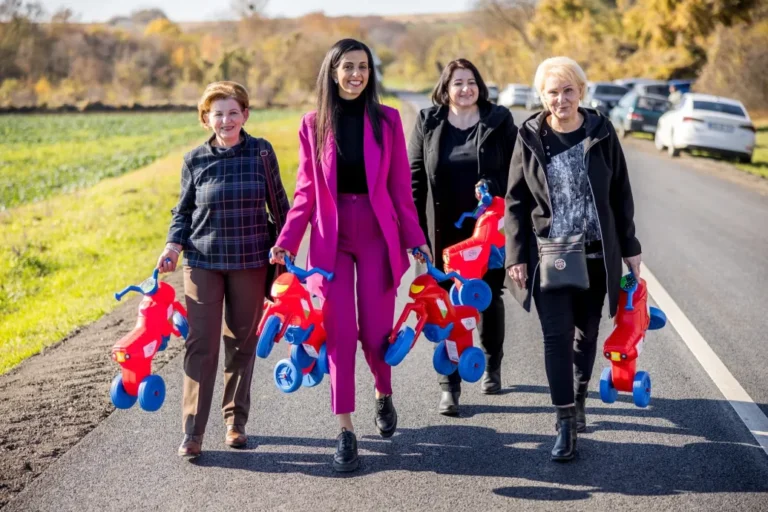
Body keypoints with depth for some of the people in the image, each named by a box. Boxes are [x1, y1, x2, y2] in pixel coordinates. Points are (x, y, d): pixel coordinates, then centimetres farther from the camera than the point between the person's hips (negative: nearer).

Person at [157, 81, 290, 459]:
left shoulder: (261, 152, -1)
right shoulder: (195, 160, 1)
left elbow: (278, 202, 8)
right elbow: (184, 210, 9)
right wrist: (173, 245, -6)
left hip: (250, 262, 0)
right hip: (203, 262, 0)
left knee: (242, 342, 9)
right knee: (201, 344, -6)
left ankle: (236, 421, 23)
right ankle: (192, 432, -2)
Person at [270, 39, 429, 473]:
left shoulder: (387, 119, 0)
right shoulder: (313, 124, 2)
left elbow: (401, 187, 1)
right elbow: (306, 191, 3)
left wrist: (415, 238, -3)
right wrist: (287, 241, -6)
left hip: (377, 234, 0)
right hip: (330, 237, 0)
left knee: (375, 331, 4)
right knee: (340, 333, -1)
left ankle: (384, 394, 36)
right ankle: (345, 430, 8)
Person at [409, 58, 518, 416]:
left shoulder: (499, 122, 1)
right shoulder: (428, 123, 4)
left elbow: (517, 172, 1)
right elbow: (415, 177, 4)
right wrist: (415, 228, -2)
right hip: (446, 232, 0)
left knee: (489, 299, 13)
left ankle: (492, 366, 35)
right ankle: (449, 386, 8)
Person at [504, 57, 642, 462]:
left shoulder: (601, 132, -1)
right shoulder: (530, 137, -2)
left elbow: (621, 195, 5)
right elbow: (515, 201, 1)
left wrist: (630, 248, 5)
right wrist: (516, 255, -5)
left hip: (595, 254, 1)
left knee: (587, 333, 12)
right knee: (556, 337, -6)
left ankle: (578, 400, 33)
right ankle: (566, 424, -2)